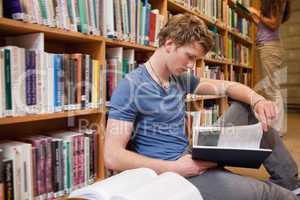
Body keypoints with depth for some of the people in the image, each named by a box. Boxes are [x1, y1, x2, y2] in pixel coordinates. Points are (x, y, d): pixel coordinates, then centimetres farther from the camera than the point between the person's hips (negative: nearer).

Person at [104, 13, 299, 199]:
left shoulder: (182, 78, 6)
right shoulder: (131, 87, -17)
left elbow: (226, 86, 12)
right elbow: (113, 157, -21)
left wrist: (257, 99, -10)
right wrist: (174, 168, -25)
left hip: (192, 157, 9)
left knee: (247, 108, 10)